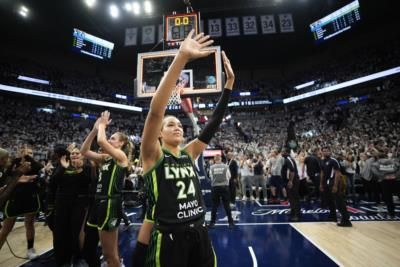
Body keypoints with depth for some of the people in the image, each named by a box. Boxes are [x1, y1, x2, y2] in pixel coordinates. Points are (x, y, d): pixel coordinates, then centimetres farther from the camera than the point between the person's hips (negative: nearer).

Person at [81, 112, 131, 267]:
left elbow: (101, 141, -24)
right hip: (101, 201, 8)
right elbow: (84, 151, 8)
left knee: (110, 253, 5)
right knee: (110, 251, 21)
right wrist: (95, 129, 4)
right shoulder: (106, 158, 13)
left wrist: (103, 124, -6)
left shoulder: (121, 156, -11)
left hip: (111, 204, -8)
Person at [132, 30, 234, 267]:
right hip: (167, 238, -5)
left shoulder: (189, 153, 3)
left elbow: (215, 122, 1)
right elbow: (155, 111, -24)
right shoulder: (153, 155, -9)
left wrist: (230, 81, -3)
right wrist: (181, 58, -29)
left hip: (200, 233, 5)